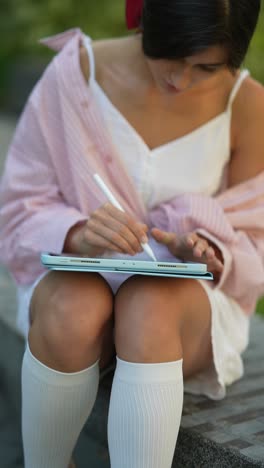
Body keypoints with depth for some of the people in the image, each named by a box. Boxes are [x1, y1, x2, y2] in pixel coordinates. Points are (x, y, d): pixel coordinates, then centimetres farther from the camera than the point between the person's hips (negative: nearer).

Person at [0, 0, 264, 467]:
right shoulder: (75, 72, -9)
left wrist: (210, 254, -21)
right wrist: (78, 235, -27)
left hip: (188, 293, 0)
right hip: (79, 275, 1)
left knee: (149, 306, -35)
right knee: (73, 312, -34)